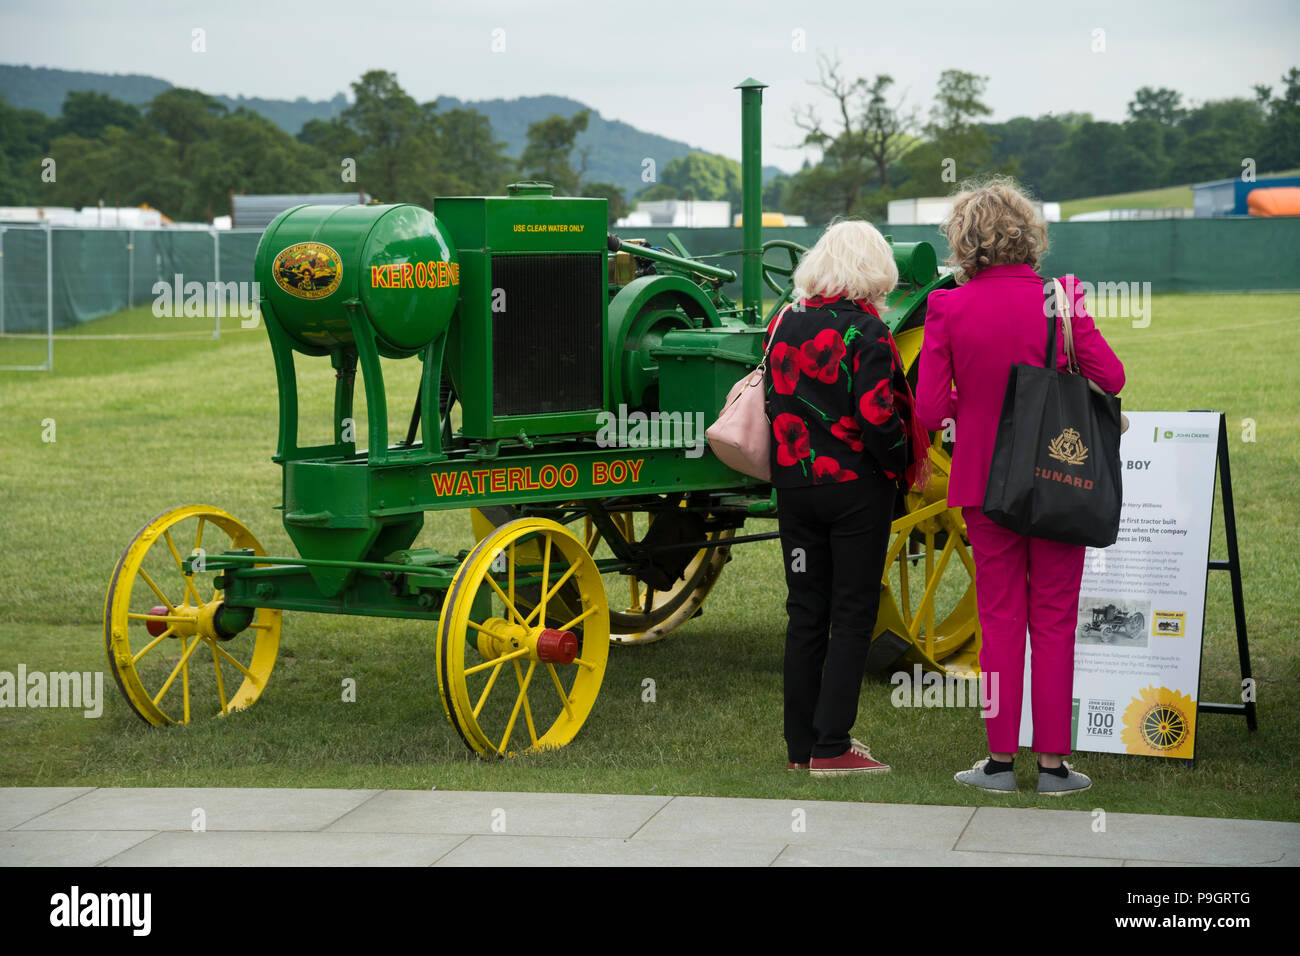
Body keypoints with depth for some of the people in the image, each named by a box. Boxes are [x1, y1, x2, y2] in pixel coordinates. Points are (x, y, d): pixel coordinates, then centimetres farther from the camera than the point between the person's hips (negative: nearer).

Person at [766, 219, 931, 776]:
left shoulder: (783, 324, 5)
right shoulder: (865, 331, -14)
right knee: (852, 616, 2)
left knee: (805, 612, 12)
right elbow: (876, 416, -20)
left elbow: (772, 401, 11)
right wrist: (901, 465, -4)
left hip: (794, 484, 6)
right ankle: (831, 747, 0)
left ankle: (801, 744, 16)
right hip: (856, 486, -5)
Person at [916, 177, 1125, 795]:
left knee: (999, 620, 10)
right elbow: (1111, 378, -9)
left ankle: (1001, 759, 12)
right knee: (1054, 622, 7)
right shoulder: (1057, 298, -10)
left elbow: (930, 410, -8)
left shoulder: (948, 308, -8)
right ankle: (1053, 762, 8)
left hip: (984, 483, 1)